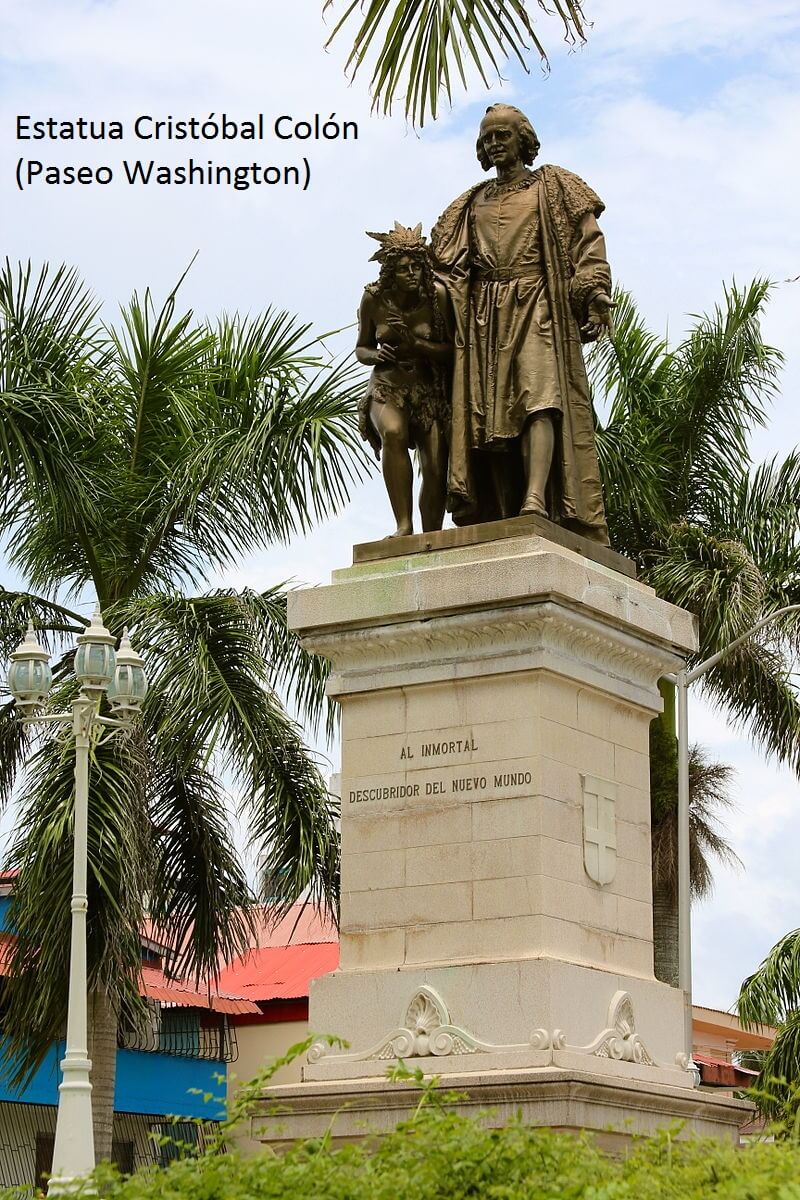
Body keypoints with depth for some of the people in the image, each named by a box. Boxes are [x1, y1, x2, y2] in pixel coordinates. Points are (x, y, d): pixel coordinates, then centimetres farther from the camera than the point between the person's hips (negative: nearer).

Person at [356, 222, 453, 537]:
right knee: (393, 432, -33)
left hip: (429, 389, 1)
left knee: (435, 470, -14)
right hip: (387, 386, 0)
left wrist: (414, 344, -23)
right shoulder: (373, 299, -3)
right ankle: (404, 525, -37)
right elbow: (361, 349, 11)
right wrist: (377, 355, -12)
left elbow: (452, 350, -9)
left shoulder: (436, 295, -8)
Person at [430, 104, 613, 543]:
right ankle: (505, 520, -13)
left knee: (539, 396, -24)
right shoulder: (473, 204, 26)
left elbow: (588, 241, 3)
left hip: (537, 306, -4)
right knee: (489, 417, -8)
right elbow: (444, 262, 22)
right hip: (486, 316, 4)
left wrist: (594, 300, -12)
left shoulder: (553, 186, 14)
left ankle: (536, 501, -41)